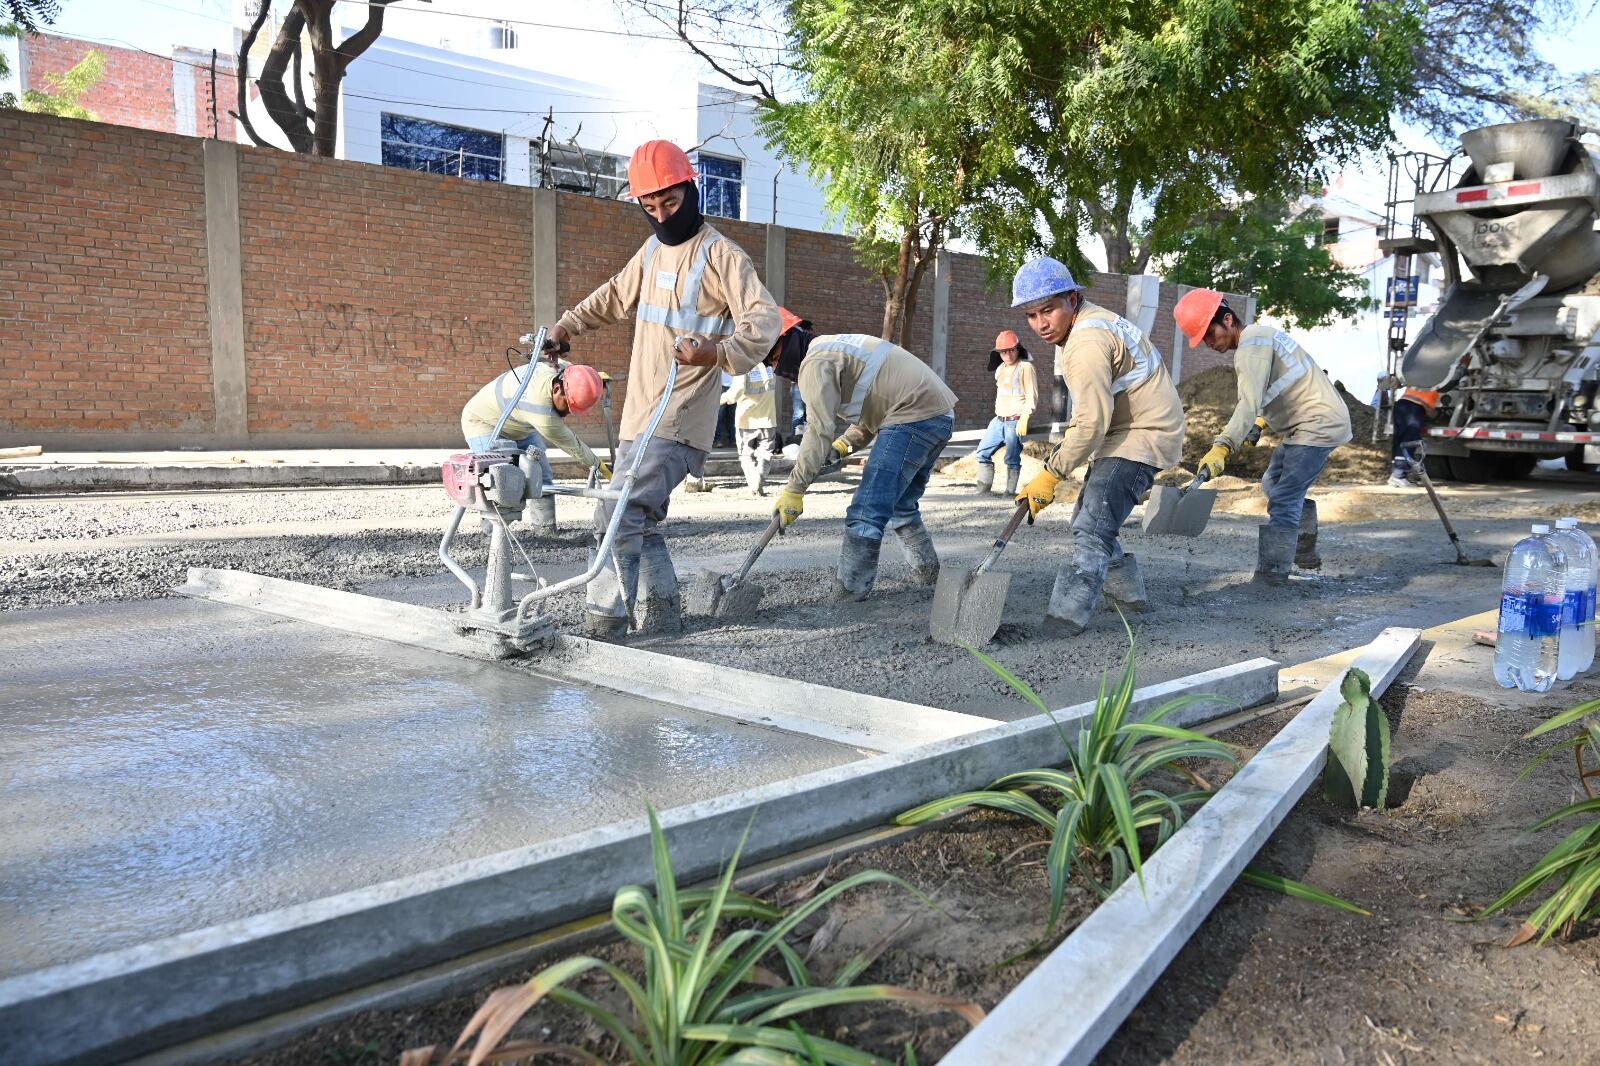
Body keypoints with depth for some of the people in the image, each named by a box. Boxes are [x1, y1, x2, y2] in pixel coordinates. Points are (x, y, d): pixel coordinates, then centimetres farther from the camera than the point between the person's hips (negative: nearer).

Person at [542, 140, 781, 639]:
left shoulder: (720, 255, -9)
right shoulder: (652, 251, 16)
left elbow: (764, 318, -21)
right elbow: (615, 295, 33)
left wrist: (720, 352, -38)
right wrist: (568, 324, 23)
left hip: (679, 419, -9)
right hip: (639, 414, 9)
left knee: (620, 515, -16)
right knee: (640, 521, 12)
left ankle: (602, 621, -13)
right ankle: (662, 610, 21)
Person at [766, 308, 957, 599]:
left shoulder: (815, 362, -7)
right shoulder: (835, 347, 26)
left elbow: (819, 430, -15)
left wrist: (794, 489, -13)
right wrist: (843, 446, 14)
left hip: (913, 418, -11)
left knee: (866, 515, -11)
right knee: (901, 506, 24)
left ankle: (849, 594, -10)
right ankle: (928, 574, 34)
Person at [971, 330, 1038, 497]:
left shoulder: (1025, 366, -7)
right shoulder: (1000, 368, 16)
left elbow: (1032, 396, -11)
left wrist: (1024, 419, -18)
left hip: (1015, 421, -8)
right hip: (998, 420, 8)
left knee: (1012, 459, -5)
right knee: (983, 452, 7)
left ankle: (1010, 492, 1)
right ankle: (983, 488, 14)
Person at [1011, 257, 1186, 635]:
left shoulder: (1088, 343, -25)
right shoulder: (1087, 321, 9)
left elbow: (1092, 424, -27)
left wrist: (1050, 475, -20)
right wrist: (1069, 436, 21)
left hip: (1143, 434, -11)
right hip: (1124, 430, 11)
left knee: (1092, 529, -20)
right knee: (1086, 521, 17)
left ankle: (1067, 616, -24)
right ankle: (1128, 593, 31)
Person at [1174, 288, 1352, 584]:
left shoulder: (1252, 343, -19)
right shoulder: (1260, 335, 13)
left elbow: (1249, 403, -31)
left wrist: (1221, 448, -39)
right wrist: (1265, 420, 23)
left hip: (1318, 424, -11)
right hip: (1307, 424, 11)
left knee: (1283, 500, -15)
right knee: (1273, 485, 20)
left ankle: (1271, 575, -16)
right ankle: (1306, 552, 28)